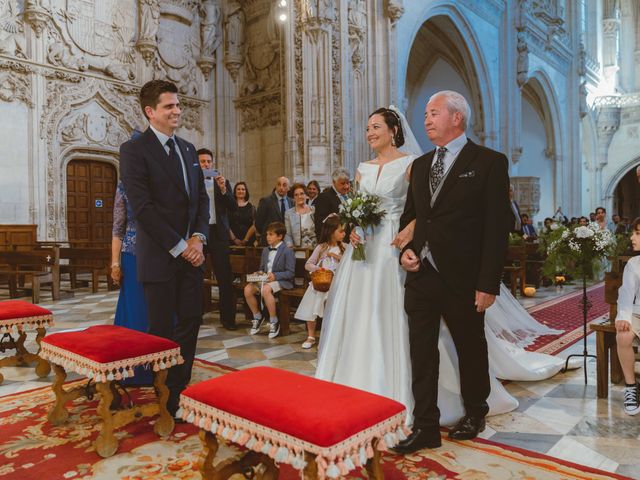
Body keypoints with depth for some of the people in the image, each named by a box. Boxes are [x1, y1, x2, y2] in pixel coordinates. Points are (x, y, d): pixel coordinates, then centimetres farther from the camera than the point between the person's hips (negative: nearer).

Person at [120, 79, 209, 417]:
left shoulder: (188, 149, 14)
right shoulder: (134, 149, -6)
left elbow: (201, 198, 13)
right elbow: (142, 207, -14)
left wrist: (198, 238, -3)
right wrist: (179, 246, -14)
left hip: (191, 253, 6)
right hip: (159, 256, -6)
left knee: (190, 323, 10)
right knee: (163, 331, 5)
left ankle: (181, 390, 26)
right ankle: (165, 402, 21)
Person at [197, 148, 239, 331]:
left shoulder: (223, 182, 9)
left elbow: (234, 208, 2)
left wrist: (223, 189, -12)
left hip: (218, 233, 1)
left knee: (224, 277, -1)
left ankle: (227, 317, 5)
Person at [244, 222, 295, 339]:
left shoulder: (287, 251, -6)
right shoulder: (265, 250, 17)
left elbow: (291, 273, -11)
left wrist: (275, 275, -23)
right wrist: (260, 272, 4)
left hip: (282, 281, -7)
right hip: (265, 279, 7)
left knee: (266, 289, -37)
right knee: (247, 289, -19)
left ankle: (274, 322, -21)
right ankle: (257, 317, 2)